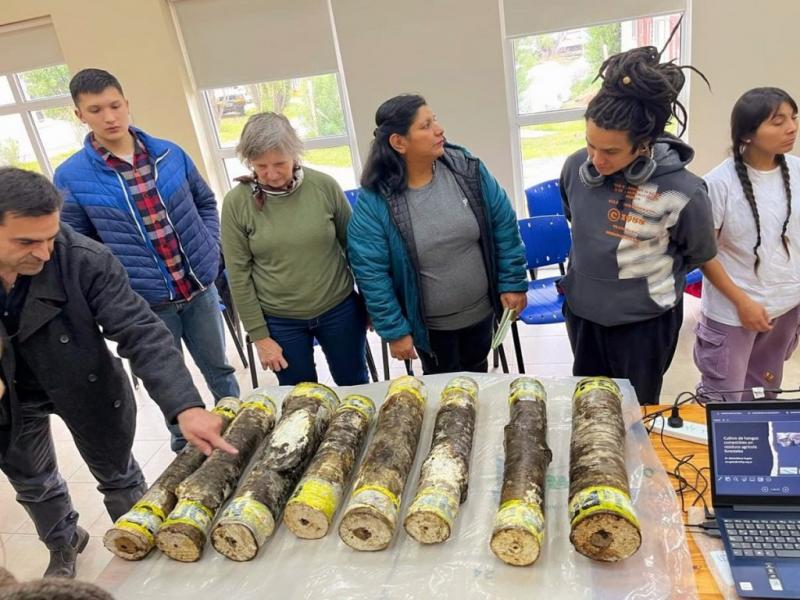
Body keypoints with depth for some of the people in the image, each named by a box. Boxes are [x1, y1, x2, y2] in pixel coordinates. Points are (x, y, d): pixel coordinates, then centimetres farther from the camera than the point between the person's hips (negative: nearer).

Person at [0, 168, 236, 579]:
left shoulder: (86, 260, -31)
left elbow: (141, 333, -35)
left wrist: (185, 406, -47)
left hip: (85, 386, -2)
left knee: (117, 475, 16)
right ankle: (63, 545, 56)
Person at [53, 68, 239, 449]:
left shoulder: (170, 154, 0)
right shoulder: (71, 178, -8)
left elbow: (206, 202, 12)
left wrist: (210, 248, 0)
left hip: (199, 288, 3)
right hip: (145, 302, -2)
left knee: (219, 369, 19)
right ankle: (186, 447, 38)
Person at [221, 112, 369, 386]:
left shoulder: (325, 186, -10)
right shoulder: (236, 203, -11)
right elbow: (239, 275, -6)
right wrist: (259, 336, -5)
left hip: (340, 310, 1)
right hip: (280, 321, 0)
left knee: (356, 389, 18)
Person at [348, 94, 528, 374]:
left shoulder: (467, 168, -13)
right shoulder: (374, 200, -22)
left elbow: (504, 225, -4)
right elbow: (371, 273, -16)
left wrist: (513, 283, -5)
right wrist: (394, 330, -13)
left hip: (481, 311, 3)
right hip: (428, 324, -2)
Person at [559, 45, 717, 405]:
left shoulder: (682, 192, -25)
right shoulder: (577, 167, -13)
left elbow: (698, 255, -4)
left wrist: (649, 274, 6)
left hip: (644, 321, -4)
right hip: (581, 310, 4)